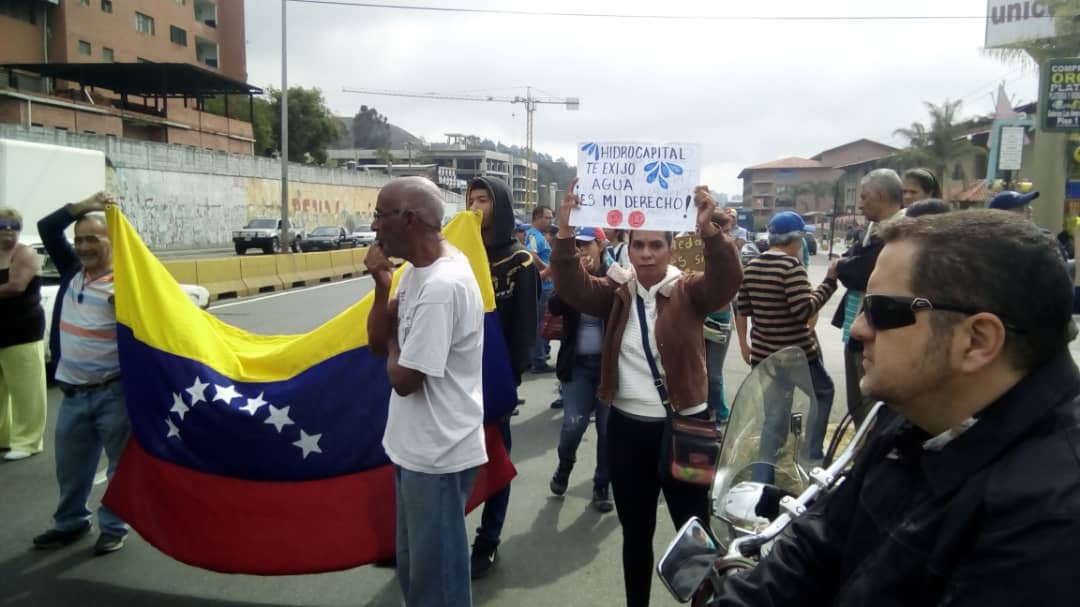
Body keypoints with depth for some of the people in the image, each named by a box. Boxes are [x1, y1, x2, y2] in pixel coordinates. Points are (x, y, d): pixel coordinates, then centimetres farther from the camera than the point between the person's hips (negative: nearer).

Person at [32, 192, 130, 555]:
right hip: (73, 392, 7)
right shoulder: (72, 271, 6)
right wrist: (82, 207, -5)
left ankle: (115, 527, 22)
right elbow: (47, 228, 5)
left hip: (113, 392, -6)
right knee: (70, 465, 19)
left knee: (121, 463, 7)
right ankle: (71, 522, 37)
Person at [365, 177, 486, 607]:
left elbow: (403, 378, -24)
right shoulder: (416, 270, 4)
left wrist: (394, 343, -4)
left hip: (438, 455, -10)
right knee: (415, 566, 26)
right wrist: (382, 286, -7)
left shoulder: (442, 285, -26)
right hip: (417, 447, 10)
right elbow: (377, 343, 8)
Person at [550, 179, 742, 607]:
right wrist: (566, 235, -29)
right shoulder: (615, 292, 3)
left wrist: (710, 232, -40)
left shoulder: (689, 291, -3)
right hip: (627, 427, 3)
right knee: (635, 532, 18)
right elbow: (571, 287, -13)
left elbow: (727, 281, -22)